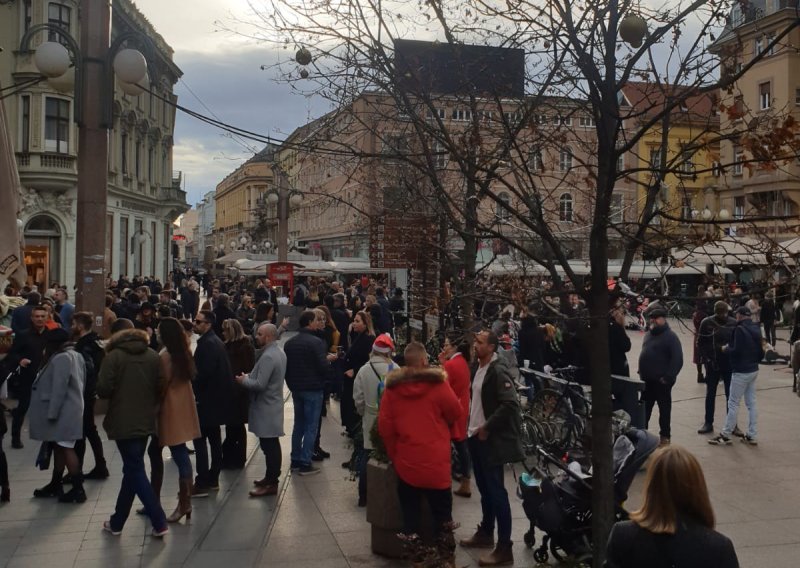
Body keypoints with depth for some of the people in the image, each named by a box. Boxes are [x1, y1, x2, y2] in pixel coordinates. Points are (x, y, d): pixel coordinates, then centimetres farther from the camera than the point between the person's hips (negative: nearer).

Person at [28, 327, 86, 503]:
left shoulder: (60, 358, -17)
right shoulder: (75, 355, 14)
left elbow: (59, 389, -22)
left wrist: (51, 413, -19)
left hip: (63, 412, -10)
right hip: (68, 410, 10)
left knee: (65, 448, -7)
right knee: (59, 448, 16)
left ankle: (78, 489, -5)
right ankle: (55, 485, 25)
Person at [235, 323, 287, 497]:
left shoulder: (268, 357, -22)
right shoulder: (279, 352, 11)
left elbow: (260, 384, -25)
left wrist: (244, 381, -8)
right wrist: (249, 377, 11)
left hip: (266, 407, -10)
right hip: (273, 404, 10)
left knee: (268, 445, -4)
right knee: (272, 444, 17)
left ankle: (271, 483, 1)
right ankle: (271, 476, 27)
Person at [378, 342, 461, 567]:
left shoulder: (393, 386, -3)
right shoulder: (436, 384, -11)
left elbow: (384, 426, 0)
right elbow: (456, 413, 2)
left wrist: (394, 454, 12)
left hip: (406, 461, 2)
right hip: (436, 461, -2)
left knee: (410, 512, 14)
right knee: (442, 512, 10)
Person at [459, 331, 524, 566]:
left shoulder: (498, 371, -18)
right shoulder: (477, 367, 7)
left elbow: (510, 404, -25)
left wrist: (488, 427, -18)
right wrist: (472, 425, 11)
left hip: (491, 439, -8)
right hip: (475, 435, 8)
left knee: (496, 491, -4)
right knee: (484, 488, 19)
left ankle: (504, 548, 1)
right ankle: (485, 533, 33)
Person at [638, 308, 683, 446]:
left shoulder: (670, 336, -12)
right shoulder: (649, 334, 13)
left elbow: (677, 360, -18)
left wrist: (668, 377, -21)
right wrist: (642, 372, 14)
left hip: (661, 381, -7)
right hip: (647, 380, 8)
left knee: (664, 409, 4)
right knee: (644, 408, 14)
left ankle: (665, 436, 14)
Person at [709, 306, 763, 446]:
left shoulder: (740, 329, -17)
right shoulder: (756, 329, 8)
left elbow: (736, 351, -22)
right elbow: (761, 352, 14)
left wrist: (726, 349, -4)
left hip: (741, 372, -8)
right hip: (753, 370, 8)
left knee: (733, 403, -2)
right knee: (751, 403, 11)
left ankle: (725, 435, 2)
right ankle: (752, 436, 15)